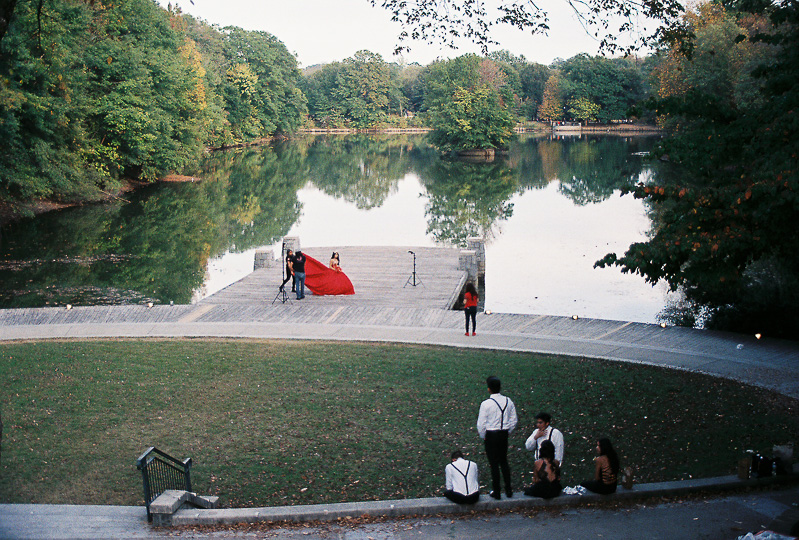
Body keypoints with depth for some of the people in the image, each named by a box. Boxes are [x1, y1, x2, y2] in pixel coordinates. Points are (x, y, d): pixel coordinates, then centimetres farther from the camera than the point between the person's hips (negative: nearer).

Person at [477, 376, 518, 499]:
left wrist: (483, 436, 4)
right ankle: (508, 489, 23)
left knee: (494, 464, 6)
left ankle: (496, 492, 13)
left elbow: (481, 424, -12)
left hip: (491, 435, -5)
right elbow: (514, 420, 5)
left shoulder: (486, 404, -17)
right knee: (504, 461, 19)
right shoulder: (508, 401, -2)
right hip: (504, 434, 5)